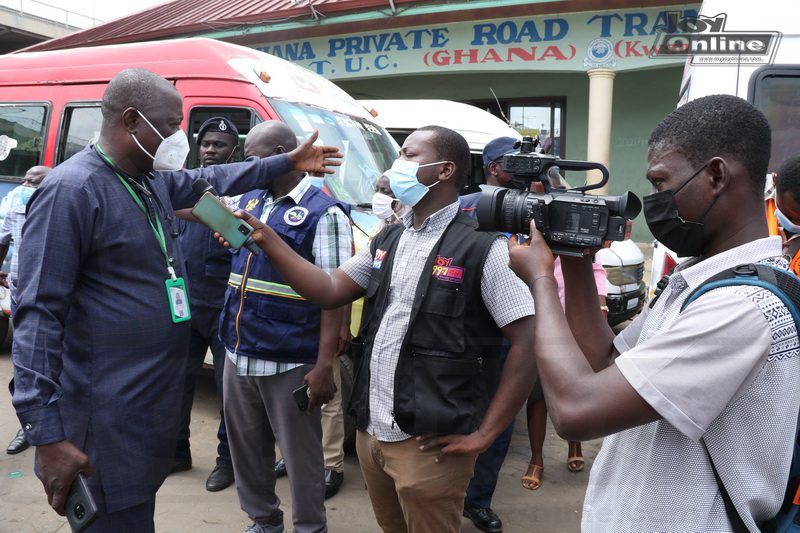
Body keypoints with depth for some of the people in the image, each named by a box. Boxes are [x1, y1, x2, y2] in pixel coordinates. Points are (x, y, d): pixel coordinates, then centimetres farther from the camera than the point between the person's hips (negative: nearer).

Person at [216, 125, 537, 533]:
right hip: (370, 432, 7)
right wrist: (267, 240, -3)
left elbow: (529, 341, -16)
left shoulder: (482, 247, -13)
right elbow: (330, 291, 7)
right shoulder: (389, 240, 10)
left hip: (429, 444, -7)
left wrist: (484, 433, -16)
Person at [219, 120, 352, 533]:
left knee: (300, 454, 9)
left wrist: (325, 366, -21)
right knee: (245, 445, 20)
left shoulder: (323, 212, -13)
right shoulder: (249, 201, 9)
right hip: (238, 354, 8)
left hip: (289, 363, -7)